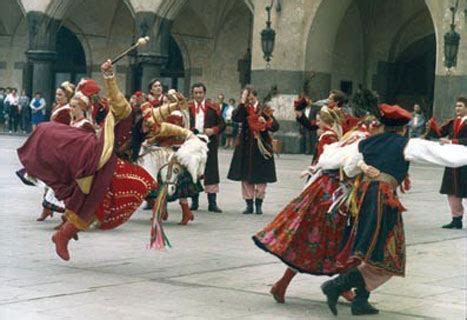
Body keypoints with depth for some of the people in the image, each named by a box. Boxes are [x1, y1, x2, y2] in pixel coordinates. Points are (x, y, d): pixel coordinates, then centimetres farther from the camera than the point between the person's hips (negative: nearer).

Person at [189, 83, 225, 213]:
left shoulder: (213, 107, 8)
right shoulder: (187, 108, 7)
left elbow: (222, 124, 6)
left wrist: (213, 130, -11)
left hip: (209, 143, 0)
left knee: (211, 171, -1)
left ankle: (212, 203, 3)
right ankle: (194, 202, 15)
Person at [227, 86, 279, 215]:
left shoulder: (264, 110, 1)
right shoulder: (243, 110, 4)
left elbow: (275, 127, -2)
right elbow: (235, 117, -18)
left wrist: (266, 123, -20)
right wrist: (242, 103, -17)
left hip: (261, 147, -1)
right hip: (246, 147, 1)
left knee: (261, 177, 2)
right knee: (245, 177, 3)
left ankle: (259, 203, 14)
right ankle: (249, 204, 12)